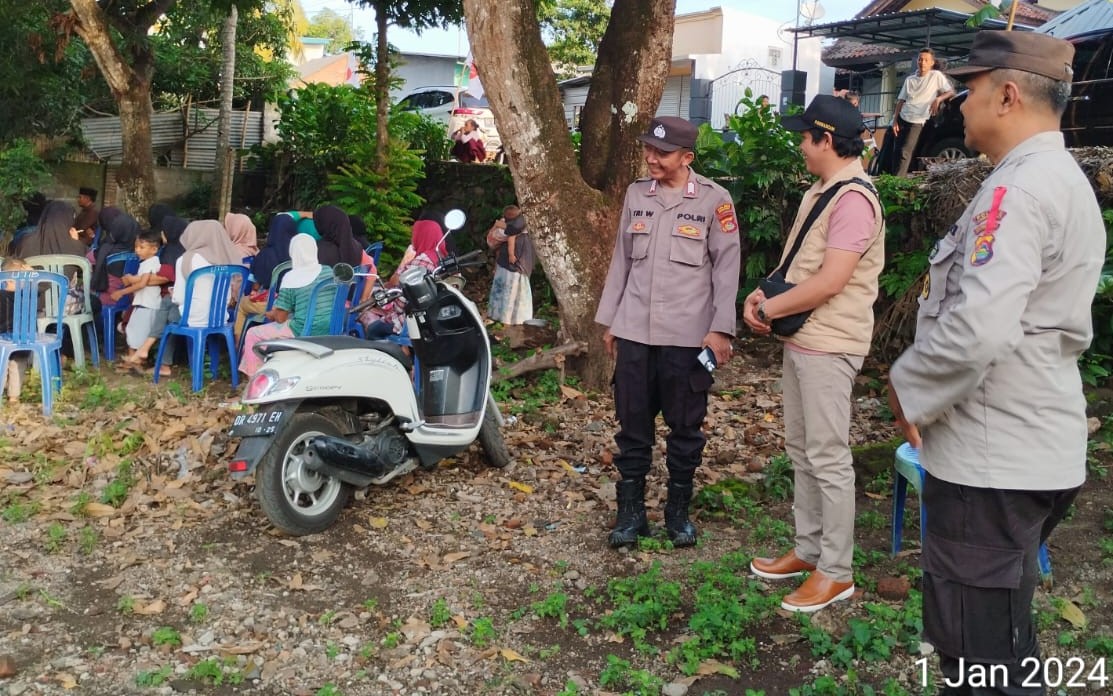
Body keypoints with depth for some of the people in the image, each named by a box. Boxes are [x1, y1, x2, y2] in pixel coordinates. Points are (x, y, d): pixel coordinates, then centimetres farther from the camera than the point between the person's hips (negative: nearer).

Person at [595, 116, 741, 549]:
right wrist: (608, 320, 13)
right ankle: (631, 512, 17)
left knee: (685, 428, 6)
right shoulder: (636, 195, 10)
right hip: (634, 331, 4)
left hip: (688, 335, -3)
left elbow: (726, 267, -3)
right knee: (632, 425, 7)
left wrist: (720, 328, -10)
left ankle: (678, 511, 21)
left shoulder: (714, 199, -3)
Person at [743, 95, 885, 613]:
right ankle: (808, 549, 29)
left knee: (828, 458, -2)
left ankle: (836, 571, 9)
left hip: (828, 346, -10)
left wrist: (768, 309, -13)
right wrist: (762, 296, 1)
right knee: (801, 450, 16)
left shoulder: (853, 198, -18)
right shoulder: (818, 193, 14)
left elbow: (830, 281, -23)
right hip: (799, 339, 10)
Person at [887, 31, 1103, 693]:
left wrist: (909, 387, -13)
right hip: (1033, 448, 10)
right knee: (999, 636, 23)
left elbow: (976, 328, -31)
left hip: (993, 459, -10)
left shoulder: (1017, 188, -19)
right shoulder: (1066, 181, 15)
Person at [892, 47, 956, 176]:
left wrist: (938, 99, -20)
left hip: (917, 122, -5)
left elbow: (951, 92, -2)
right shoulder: (909, 79, 8)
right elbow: (900, 101, 9)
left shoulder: (936, 76, -3)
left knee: (905, 153, -15)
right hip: (902, 119, 5)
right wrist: (895, 120, 0)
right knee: (896, 151, 3)